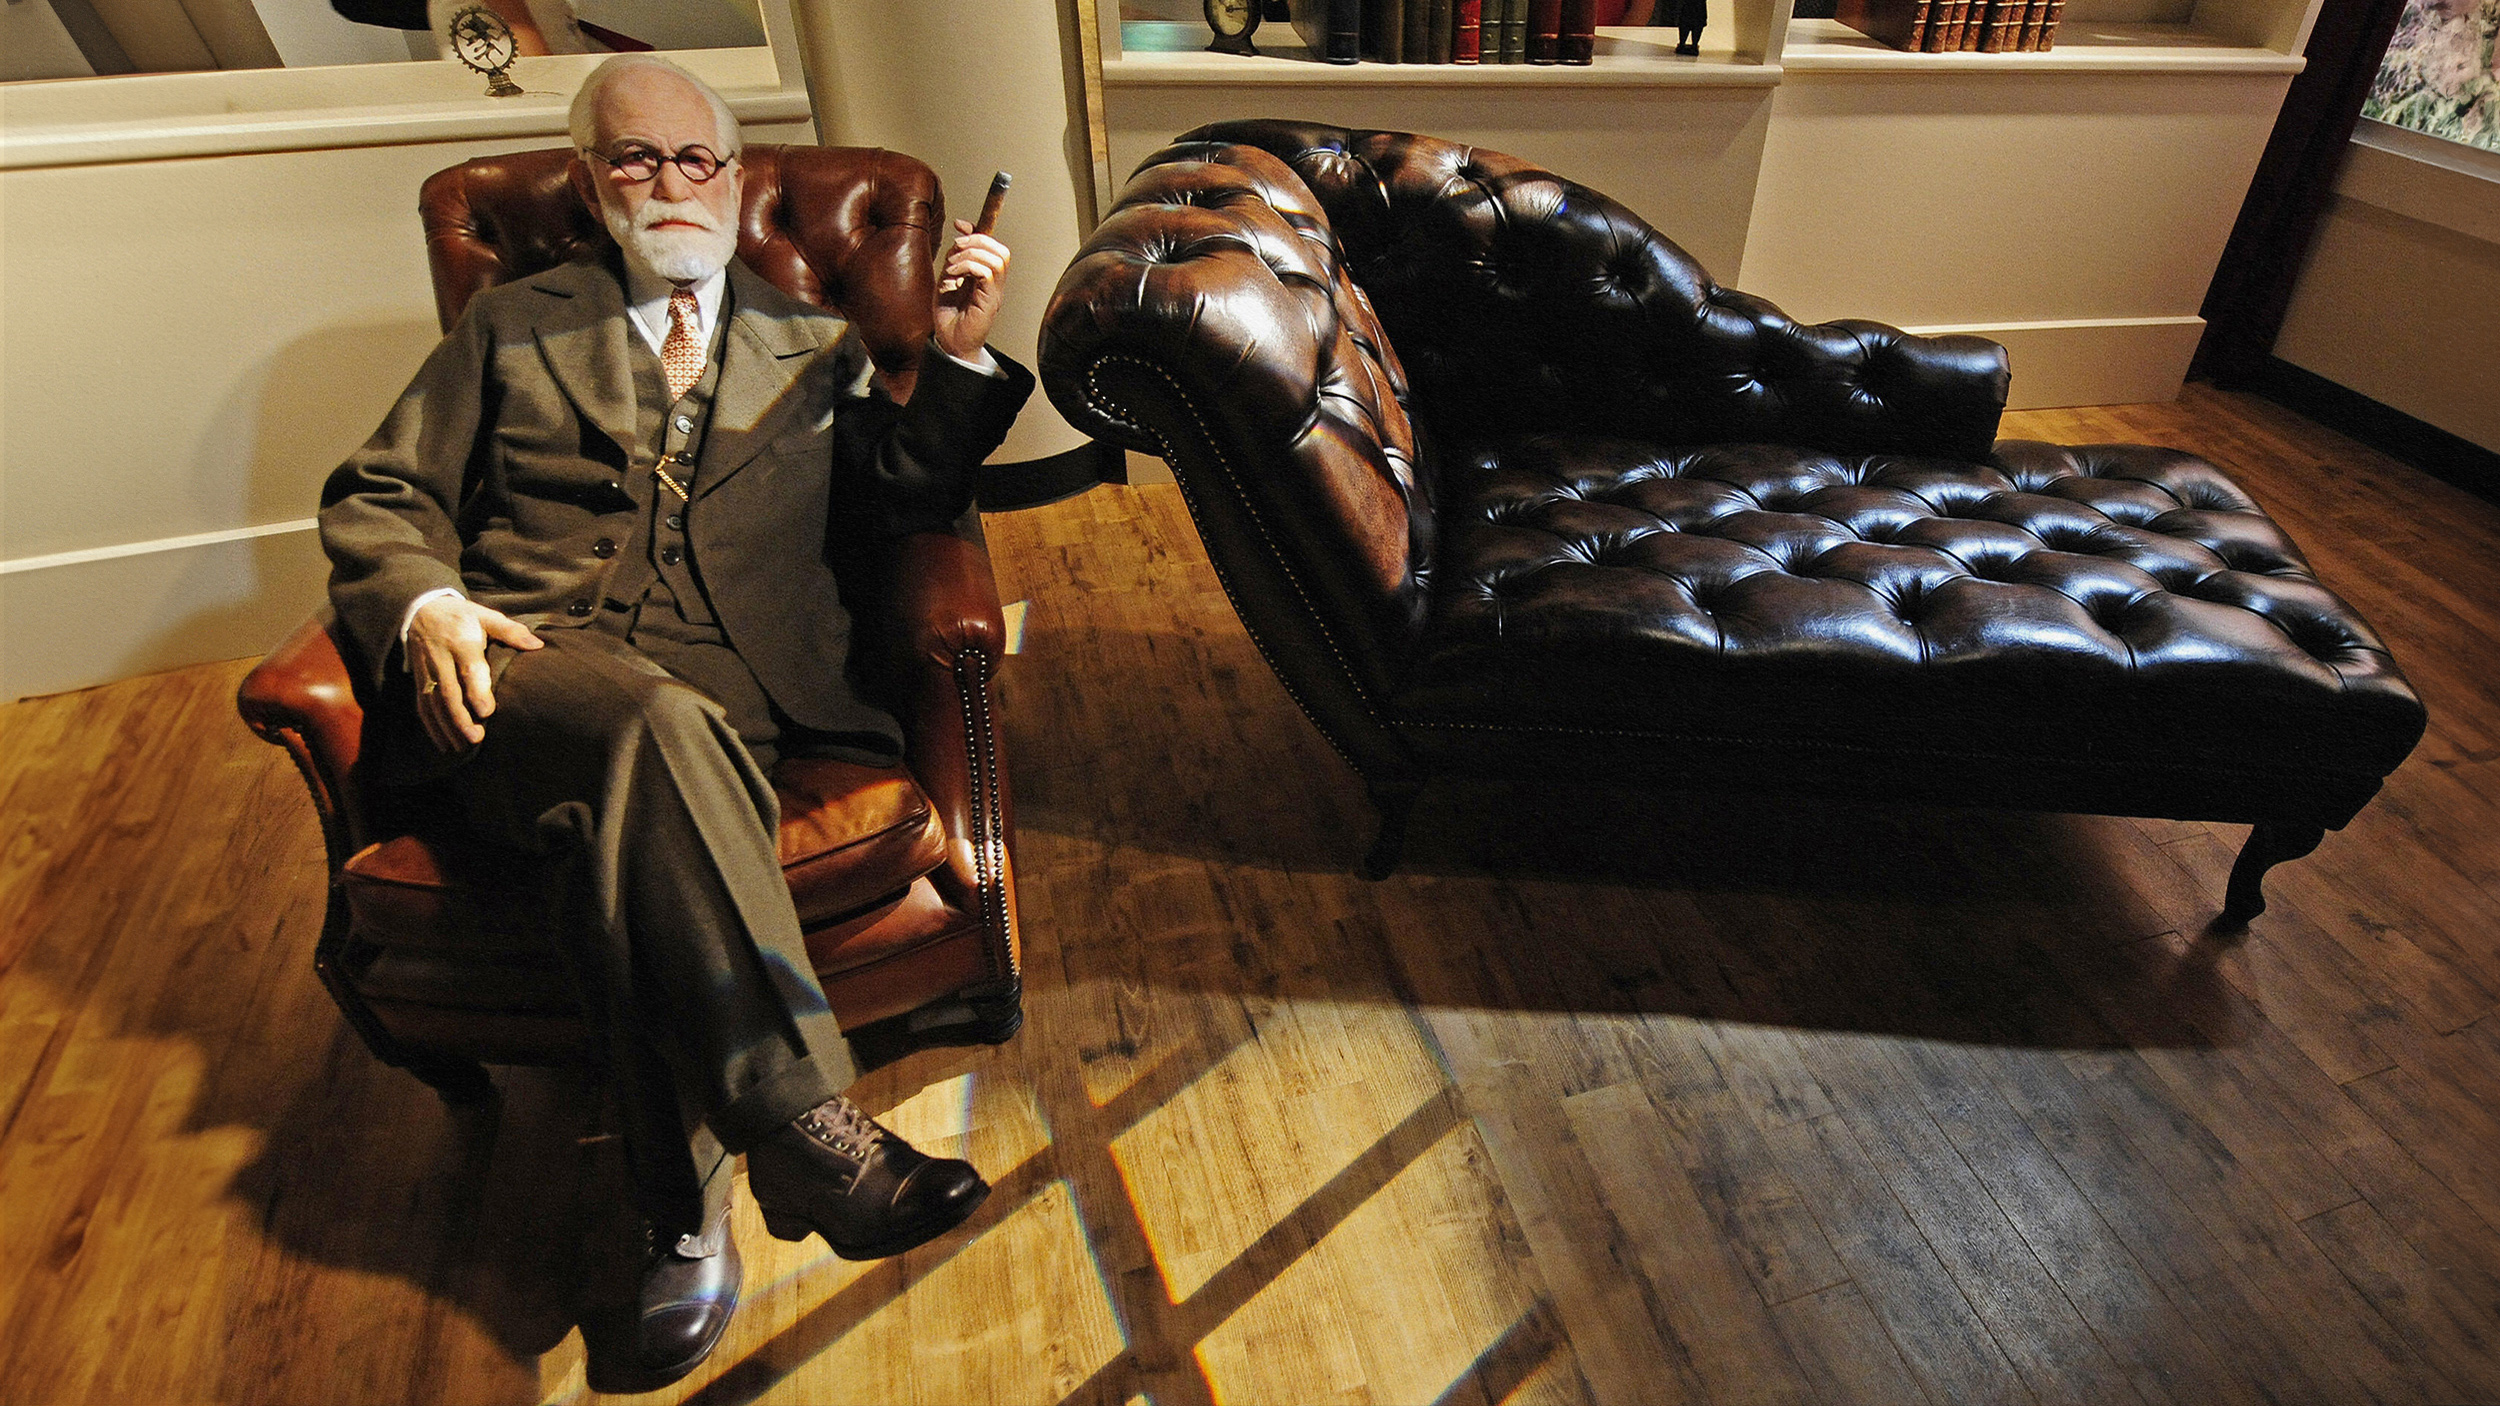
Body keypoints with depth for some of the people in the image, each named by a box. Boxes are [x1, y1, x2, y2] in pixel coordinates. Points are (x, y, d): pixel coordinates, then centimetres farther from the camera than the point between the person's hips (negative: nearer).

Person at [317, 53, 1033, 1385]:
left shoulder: (816, 347, 25)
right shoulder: (514, 326, 24)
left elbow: (902, 503, 13)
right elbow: (376, 497, 17)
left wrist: (957, 356, -1)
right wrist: (427, 605, -6)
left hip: (736, 678, 0)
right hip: (525, 665, 0)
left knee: (630, 829, -34)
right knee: (654, 723, -36)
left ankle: (687, 1222, -25)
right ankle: (807, 1130, -39)